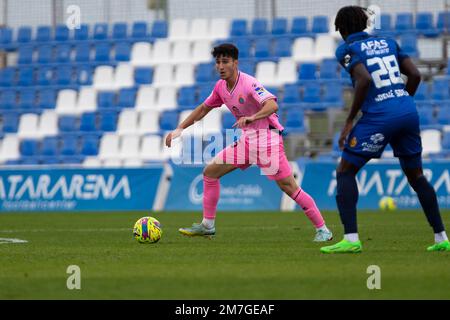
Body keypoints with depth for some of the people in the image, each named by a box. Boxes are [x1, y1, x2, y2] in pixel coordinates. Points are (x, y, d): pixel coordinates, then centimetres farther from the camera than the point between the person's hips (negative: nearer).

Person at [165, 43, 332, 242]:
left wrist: (252, 117, -50)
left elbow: (272, 105, -33)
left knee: (288, 187, -12)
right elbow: (203, 109, 20)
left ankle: (322, 230, -6)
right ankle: (207, 226, 15)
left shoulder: (249, 84, -19)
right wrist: (180, 129, 14)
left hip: (267, 137, -8)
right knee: (210, 172, 6)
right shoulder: (221, 87, 6)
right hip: (246, 139, 8)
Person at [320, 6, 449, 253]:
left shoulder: (347, 49, 2)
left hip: (379, 117, -6)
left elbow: (364, 80, -14)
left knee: (345, 172, 4)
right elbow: (415, 75, 11)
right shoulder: (388, 43, 19)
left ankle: (351, 239, -9)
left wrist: (349, 121, -9)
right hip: (408, 112, 6)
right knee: (415, 175, 21)